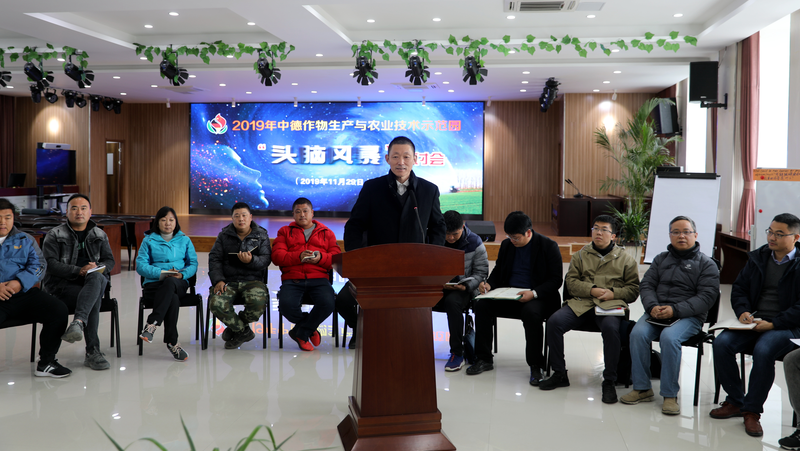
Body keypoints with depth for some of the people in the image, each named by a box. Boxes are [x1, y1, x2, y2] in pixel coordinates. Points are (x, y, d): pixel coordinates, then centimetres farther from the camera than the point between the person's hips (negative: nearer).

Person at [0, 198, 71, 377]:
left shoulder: (24, 240, 20)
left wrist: (20, 282, -13)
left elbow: (38, 265, 8)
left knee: (59, 310, -18)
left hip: (23, 294, 3)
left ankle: (46, 362, -6)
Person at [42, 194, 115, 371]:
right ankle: (92, 351, -40)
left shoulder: (99, 235, 20)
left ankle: (79, 322, -56)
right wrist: (79, 270, -22)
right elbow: (51, 264, -7)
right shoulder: (54, 235, 7)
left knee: (97, 278, -38)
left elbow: (110, 260, 13)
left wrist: (99, 268, -13)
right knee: (94, 299, -36)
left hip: (94, 281, 3)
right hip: (63, 285, -3)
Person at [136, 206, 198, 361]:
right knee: (173, 299, -37)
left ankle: (152, 324, -43)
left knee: (170, 282, -39)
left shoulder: (184, 240, 18)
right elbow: (141, 266, 0)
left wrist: (182, 274, -12)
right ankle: (172, 342, -35)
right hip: (153, 284, -1)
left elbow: (193, 264, 10)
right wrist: (162, 273, -15)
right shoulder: (149, 240, 11)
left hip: (178, 284, 1)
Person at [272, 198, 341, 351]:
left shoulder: (326, 233, 21)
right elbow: (276, 256, 5)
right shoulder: (285, 231, 20)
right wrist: (298, 257, -11)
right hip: (292, 279, 0)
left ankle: (300, 332, -6)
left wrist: (321, 258, -11)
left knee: (328, 304, -31)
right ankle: (310, 328, 0)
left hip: (318, 279, 0)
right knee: (287, 305, -32)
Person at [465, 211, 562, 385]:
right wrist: (489, 284, -3)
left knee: (530, 312, -39)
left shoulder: (548, 246, -5)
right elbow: (498, 271, 21)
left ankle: (536, 366, -22)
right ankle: (484, 359, -8)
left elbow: (555, 280, -9)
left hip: (537, 298, -5)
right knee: (481, 305, -20)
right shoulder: (506, 245, 11)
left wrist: (534, 293, -25)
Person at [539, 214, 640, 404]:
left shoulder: (625, 259, 15)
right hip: (581, 303, 2)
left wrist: (613, 293, -8)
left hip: (611, 305, -2)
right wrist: (591, 290, -8)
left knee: (610, 328, -37)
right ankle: (559, 374, -7)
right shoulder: (580, 255, 19)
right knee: (553, 322, -23)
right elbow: (570, 282, 9)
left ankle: (609, 382, -21)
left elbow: (634, 289, 11)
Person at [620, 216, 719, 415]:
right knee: (638, 333, -26)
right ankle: (642, 389, -15)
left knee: (669, 337, -34)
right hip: (656, 312, 4)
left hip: (689, 316, -4)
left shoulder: (706, 264, 6)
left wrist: (675, 310, -18)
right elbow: (646, 285, 12)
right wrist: (652, 306, -11)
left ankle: (670, 395, -22)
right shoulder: (661, 259, 20)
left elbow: (707, 297, -5)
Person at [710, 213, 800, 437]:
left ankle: (752, 411, -17)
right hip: (753, 321, 5)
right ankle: (735, 402, -4)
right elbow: (739, 288, 18)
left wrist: (773, 324, -19)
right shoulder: (758, 257, 13)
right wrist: (743, 311, -2)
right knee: (722, 343, -21)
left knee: (763, 350, -35)